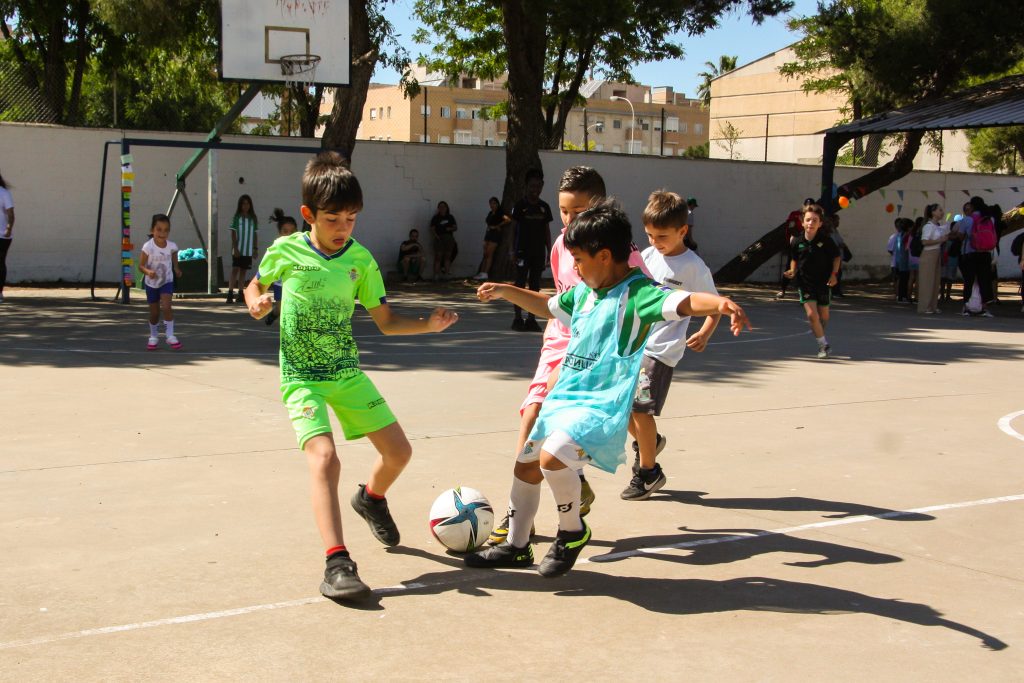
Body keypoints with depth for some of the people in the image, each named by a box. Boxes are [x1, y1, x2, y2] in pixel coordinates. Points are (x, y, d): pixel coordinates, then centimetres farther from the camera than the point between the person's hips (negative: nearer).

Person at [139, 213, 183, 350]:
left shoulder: (172, 246, -13)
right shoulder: (148, 247, -21)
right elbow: (141, 265, -18)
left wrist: (176, 269, -1)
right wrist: (148, 272, -35)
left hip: (167, 281, 0)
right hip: (151, 283, 0)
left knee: (166, 306, -19)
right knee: (154, 312, 10)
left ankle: (169, 335, -9)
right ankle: (153, 336, 31)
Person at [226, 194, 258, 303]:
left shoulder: (253, 218, 8)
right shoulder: (237, 217, -2)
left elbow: (254, 234, 12)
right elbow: (233, 233, -5)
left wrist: (255, 249, 8)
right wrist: (235, 248, -13)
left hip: (248, 250, 4)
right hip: (238, 249, -4)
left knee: (243, 271, 7)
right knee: (235, 270, -7)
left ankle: (240, 295, 11)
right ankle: (230, 294, -10)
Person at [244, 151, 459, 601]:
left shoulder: (361, 259, 0)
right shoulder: (286, 251, -7)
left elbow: (386, 321, 4)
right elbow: (255, 286, 13)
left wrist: (428, 325, -12)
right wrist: (256, 304, -10)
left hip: (347, 372, 4)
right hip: (302, 377, -4)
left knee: (398, 451, 6)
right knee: (324, 456, -25)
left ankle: (371, 499, 41)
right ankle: (337, 564, -29)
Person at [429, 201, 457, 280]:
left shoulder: (450, 217, 13)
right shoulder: (435, 218, 5)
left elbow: (455, 227, 14)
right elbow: (432, 229, 0)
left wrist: (450, 229, -7)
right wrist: (436, 235, -16)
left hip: (449, 238, 3)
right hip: (439, 238, -3)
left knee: (447, 256, 4)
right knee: (438, 257, -9)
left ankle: (445, 273, 8)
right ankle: (436, 274, -12)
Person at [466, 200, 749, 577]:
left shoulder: (636, 292, -15)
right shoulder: (584, 292, 10)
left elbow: (684, 302, -31)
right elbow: (549, 306, 30)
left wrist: (720, 303, -50)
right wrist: (505, 291, 25)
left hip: (603, 405, -9)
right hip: (564, 397, 9)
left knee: (552, 456, -30)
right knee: (525, 463, 16)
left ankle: (573, 531, -3)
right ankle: (515, 547, 35)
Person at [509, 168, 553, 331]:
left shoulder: (544, 207, 9)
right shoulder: (520, 205, -3)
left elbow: (547, 230, 13)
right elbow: (514, 228, -3)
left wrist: (549, 251, 8)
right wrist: (513, 250, -8)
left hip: (538, 252, 4)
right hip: (523, 251, -4)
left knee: (535, 286, 5)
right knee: (520, 284, -2)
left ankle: (531, 319, 9)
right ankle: (518, 318, 3)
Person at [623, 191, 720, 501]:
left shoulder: (694, 267, -9)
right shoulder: (647, 256, 7)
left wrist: (704, 334, -20)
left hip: (660, 350, -6)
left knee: (641, 408, -7)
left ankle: (648, 472, 11)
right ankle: (649, 441, 35)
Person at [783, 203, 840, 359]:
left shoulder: (825, 241, -11)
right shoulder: (798, 243, -6)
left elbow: (836, 257, 2)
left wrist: (834, 273, -9)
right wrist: (793, 271, -6)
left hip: (823, 282, 0)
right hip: (805, 283, 0)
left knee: (823, 316, 10)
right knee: (811, 314, -12)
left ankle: (820, 333, 41)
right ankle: (823, 345, 1)